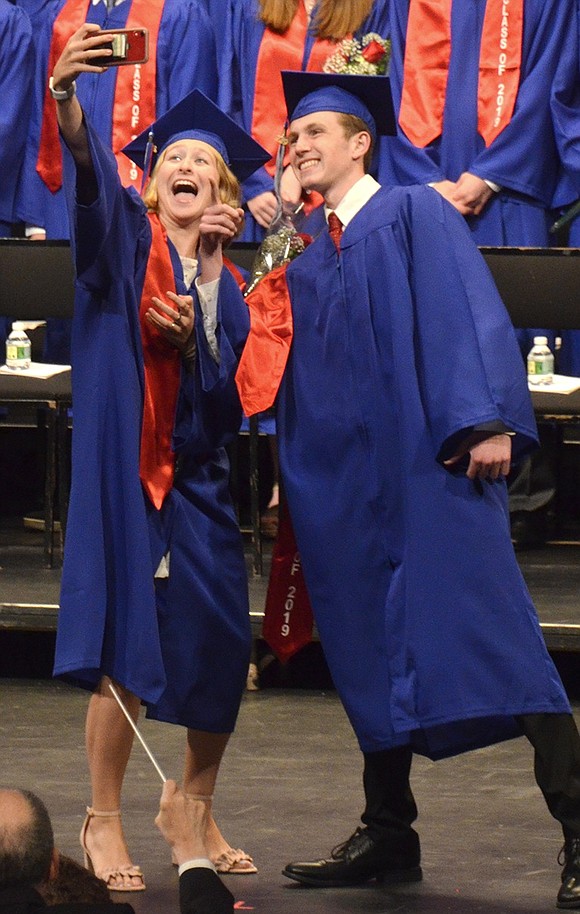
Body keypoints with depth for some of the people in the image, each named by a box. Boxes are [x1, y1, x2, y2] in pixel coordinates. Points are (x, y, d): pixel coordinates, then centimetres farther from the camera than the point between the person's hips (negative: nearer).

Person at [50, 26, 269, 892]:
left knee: (222, 653, 4)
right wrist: (68, 101, -42)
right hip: (127, 471, -5)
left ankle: (195, 810, 24)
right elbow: (91, 180, -22)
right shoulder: (127, 239, -1)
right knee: (130, 649, -9)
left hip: (200, 481, 5)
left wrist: (192, 341, -10)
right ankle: (103, 821, 5)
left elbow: (232, 397, 9)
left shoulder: (226, 289, 13)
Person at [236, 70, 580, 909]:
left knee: (489, 634, -13)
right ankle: (388, 836, 13)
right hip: (343, 478, 7)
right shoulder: (301, 258, 19)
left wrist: (488, 423, -20)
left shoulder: (415, 214, 1)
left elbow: (470, 315, -10)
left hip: (427, 462, -6)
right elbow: (279, 369, 19)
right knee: (372, 651, 7)